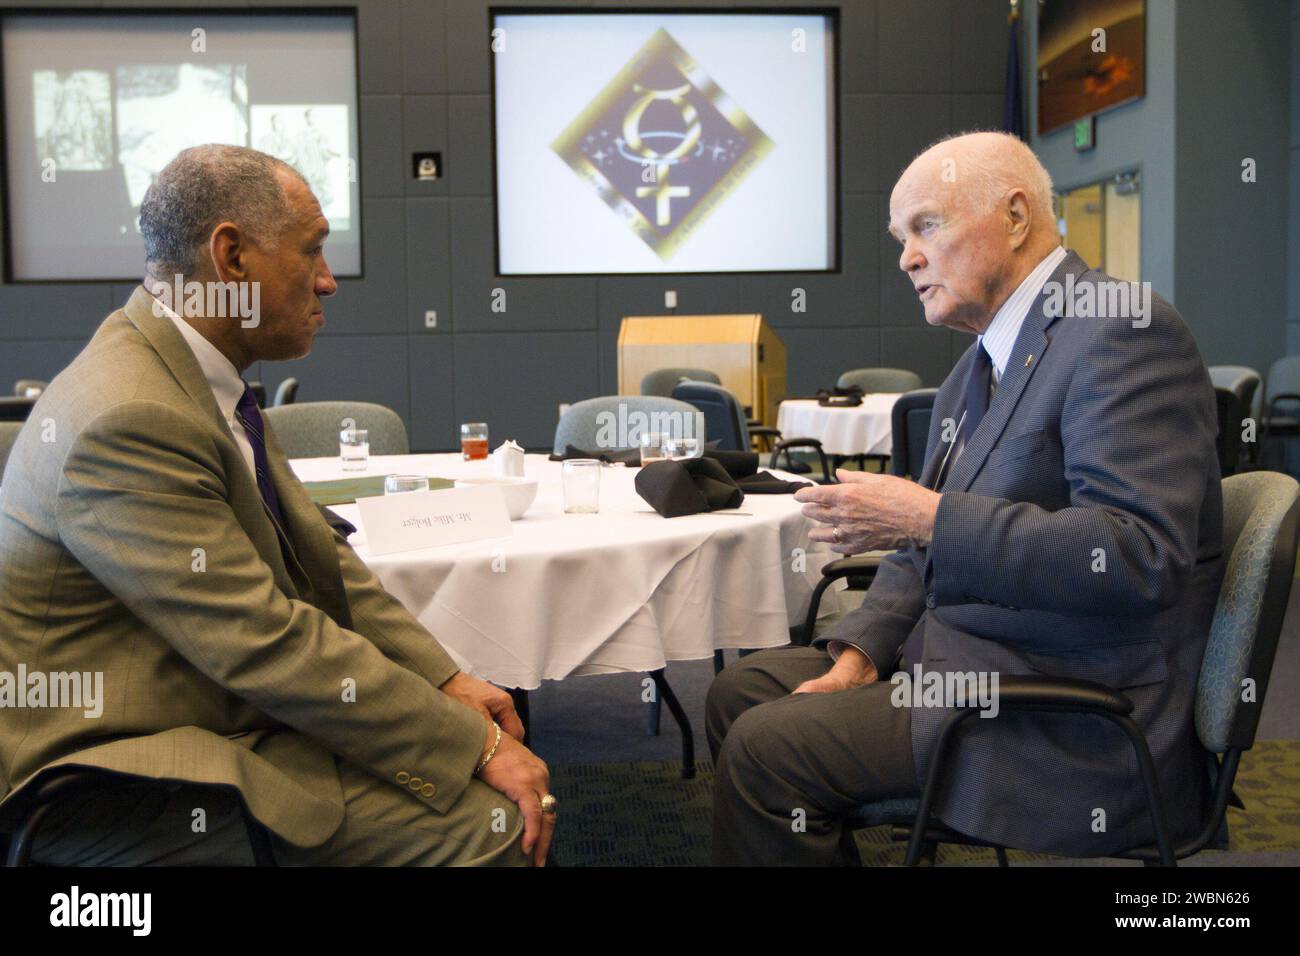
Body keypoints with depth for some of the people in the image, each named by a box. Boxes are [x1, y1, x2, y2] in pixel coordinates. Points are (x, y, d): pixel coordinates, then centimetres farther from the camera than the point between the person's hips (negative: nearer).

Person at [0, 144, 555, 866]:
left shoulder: (200, 372, 6)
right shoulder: (127, 423, -25)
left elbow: (319, 555, 8)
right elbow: (267, 644, -26)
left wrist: (447, 680, -1)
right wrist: (476, 745, -20)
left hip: (231, 708, 9)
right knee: (487, 822, -18)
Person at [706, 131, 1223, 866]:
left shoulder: (1122, 335, -16)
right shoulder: (982, 365, 14)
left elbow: (1140, 556, -27)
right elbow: (932, 547, 18)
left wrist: (927, 518, -27)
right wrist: (860, 653, 2)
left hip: (1080, 717, -9)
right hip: (967, 659, 10)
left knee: (765, 749, -18)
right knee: (741, 690, 9)